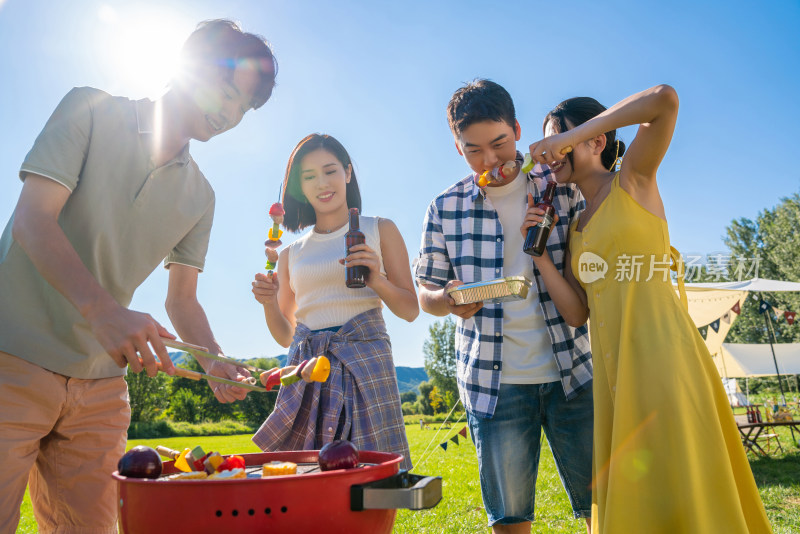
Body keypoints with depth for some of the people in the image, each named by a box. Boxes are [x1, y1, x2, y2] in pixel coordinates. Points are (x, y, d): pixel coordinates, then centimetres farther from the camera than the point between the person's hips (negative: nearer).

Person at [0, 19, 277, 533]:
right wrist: (102, 309, -31)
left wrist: (216, 363, -9)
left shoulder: (199, 196, 10)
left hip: (101, 384, 5)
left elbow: (183, 299, 12)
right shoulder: (91, 111, -3)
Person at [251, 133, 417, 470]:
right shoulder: (292, 253, 15)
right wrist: (269, 303, -2)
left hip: (364, 362, -2)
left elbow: (410, 311, 6)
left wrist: (377, 281, -12)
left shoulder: (379, 231, 8)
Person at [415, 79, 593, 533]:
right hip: (493, 381, 0)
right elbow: (425, 293, 9)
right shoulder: (447, 208, 3)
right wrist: (449, 300, -15)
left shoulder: (562, 188, 2)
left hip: (571, 372, 0)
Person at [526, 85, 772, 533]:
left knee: (677, 490, -4)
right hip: (612, 368, 6)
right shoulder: (576, 226, 17)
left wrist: (569, 137, -11)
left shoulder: (633, 181, 2)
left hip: (660, 353, -6)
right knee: (629, 498, 10)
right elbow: (577, 313, 10)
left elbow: (665, 99, -15)